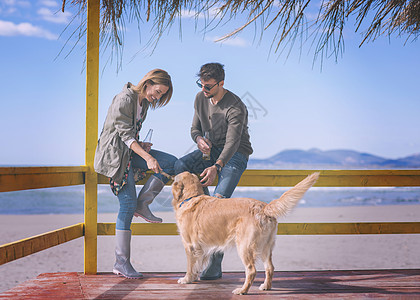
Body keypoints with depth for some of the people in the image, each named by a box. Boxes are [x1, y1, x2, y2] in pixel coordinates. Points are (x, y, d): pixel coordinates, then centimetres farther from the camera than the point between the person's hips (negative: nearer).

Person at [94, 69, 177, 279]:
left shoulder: (144, 102, 11)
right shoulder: (124, 99, -16)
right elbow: (125, 134, -22)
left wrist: (140, 145, -1)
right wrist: (147, 157, -29)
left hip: (130, 151, 9)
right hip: (115, 154, -9)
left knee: (171, 162, -5)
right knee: (128, 204, -12)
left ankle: (142, 205, -1)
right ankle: (121, 262, -7)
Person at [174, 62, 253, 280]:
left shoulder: (235, 108, -22)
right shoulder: (201, 98, -1)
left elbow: (232, 143, -31)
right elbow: (195, 128, 8)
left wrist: (216, 167, -47)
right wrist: (199, 139, -18)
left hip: (236, 154, -7)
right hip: (211, 150, 7)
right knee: (180, 166, -23)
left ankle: (215, 264, -19)